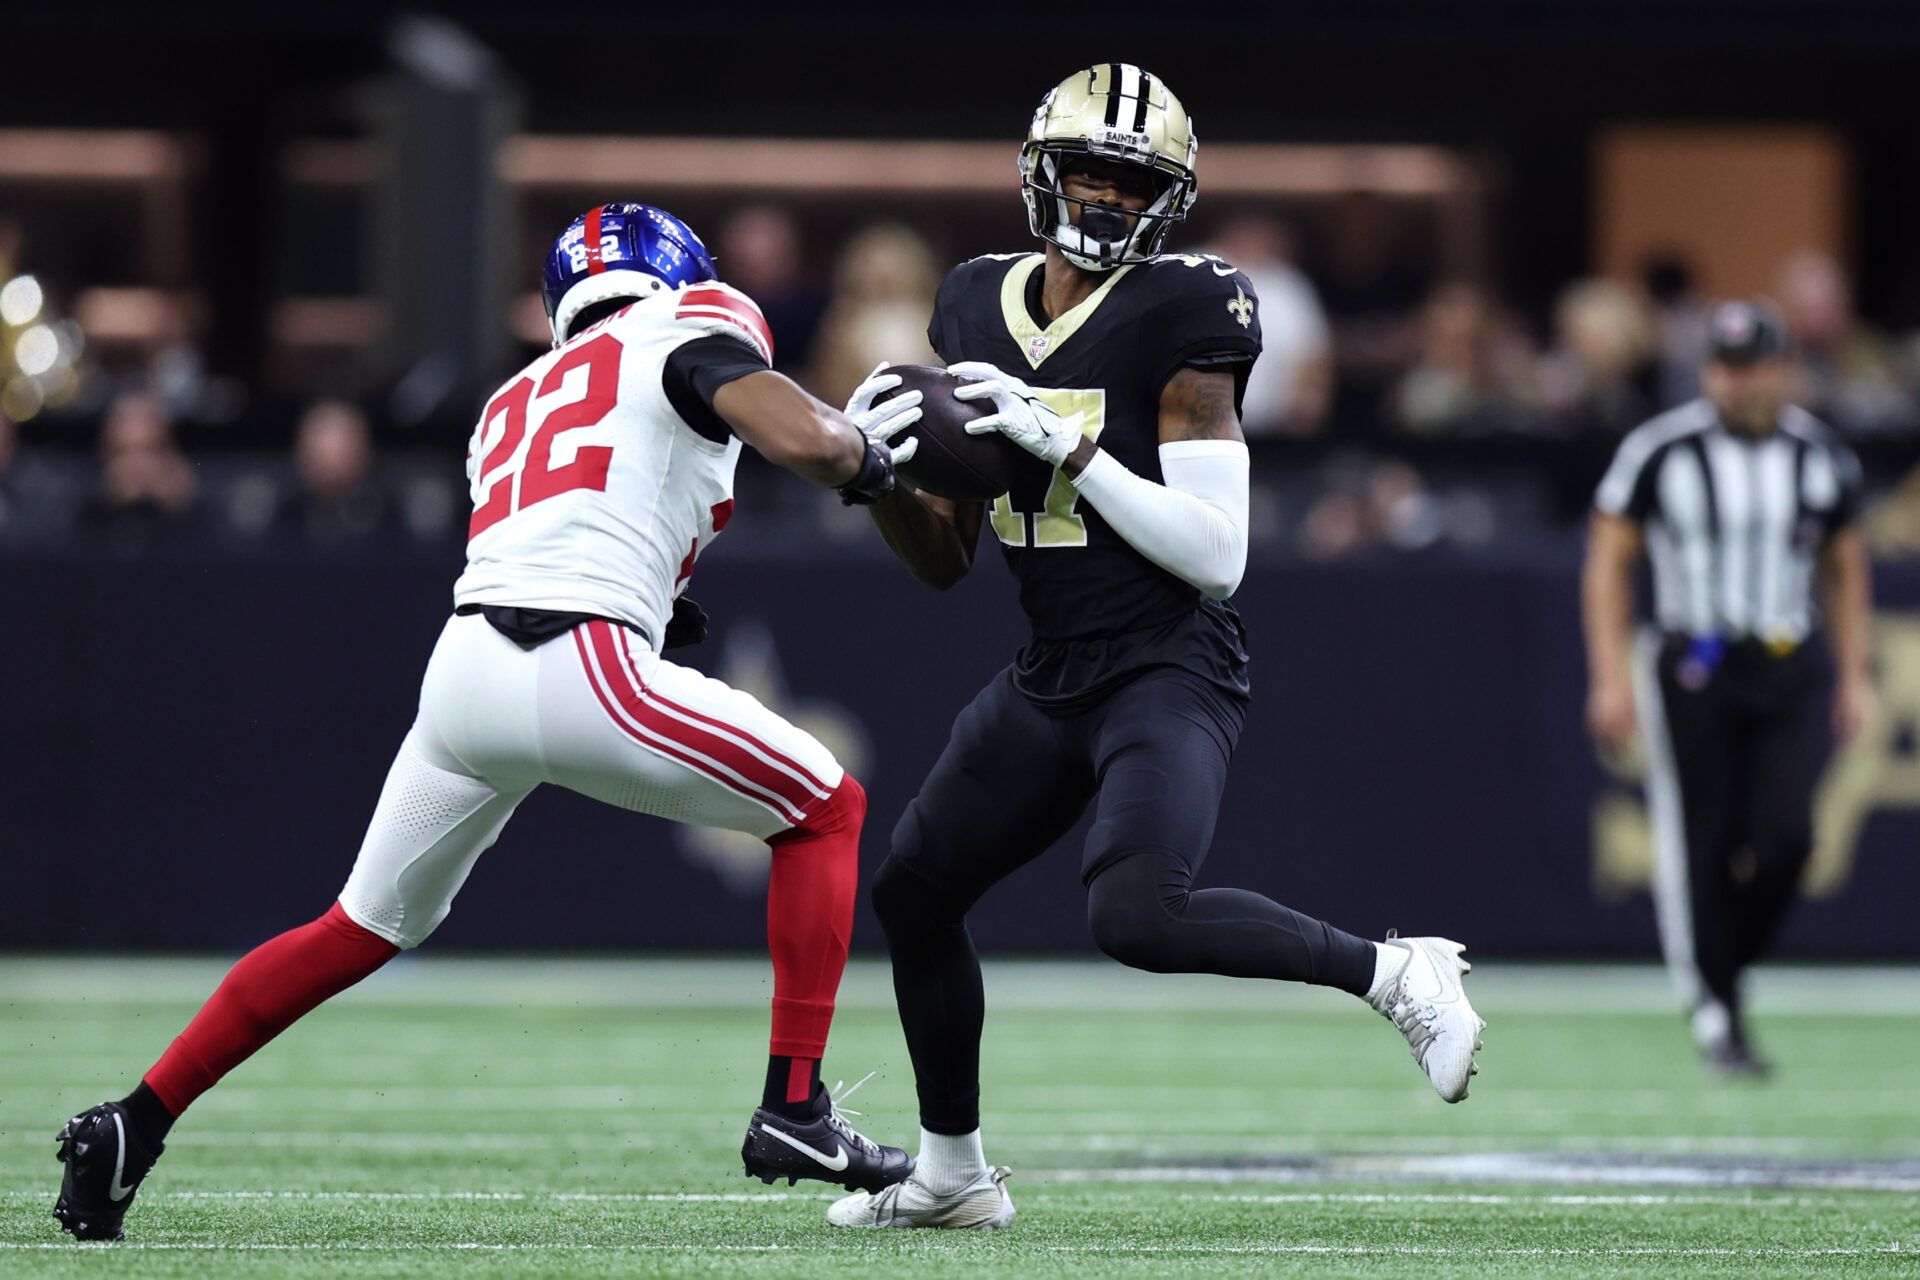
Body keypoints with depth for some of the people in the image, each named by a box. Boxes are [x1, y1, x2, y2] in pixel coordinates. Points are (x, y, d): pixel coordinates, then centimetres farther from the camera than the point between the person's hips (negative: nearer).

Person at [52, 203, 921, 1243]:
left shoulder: (515, 403, 31)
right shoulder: (690, 329, 11)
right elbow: (806, 442, -5)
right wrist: (868, 457, 14)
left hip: (463, 667, 6)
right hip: (580, 672, -6)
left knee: (360, 932, 22)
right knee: (824, 809, 14)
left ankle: (131, 1127, 18)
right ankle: (794, 1108, 6)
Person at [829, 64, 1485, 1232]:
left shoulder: (1179, 316, -12)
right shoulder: (979, 311, 8)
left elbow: (1218, 555, -19)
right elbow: (946, 563, 14)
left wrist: (1069, 447, -23)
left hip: (1173, 668, -8)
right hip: (1053, 679, 8)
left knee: (1138, 913, -29)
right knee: (913, 892, 11)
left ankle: (1396, 973, -10)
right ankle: (953, 1173, 28)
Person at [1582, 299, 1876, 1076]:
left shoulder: (1822, 458, 7)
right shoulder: (1660, 451, -3)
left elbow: (1844, 568, 18)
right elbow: (1609, 561, 1)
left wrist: (1855, 677, 12)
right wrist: (1612, 677, -6)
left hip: (1789, 675, 2)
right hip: (1694, 670, -2)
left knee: (1786, 835, -12)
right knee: (1699, 845, -6)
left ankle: (1725, 962, 11)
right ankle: (1714, 1011, 3)